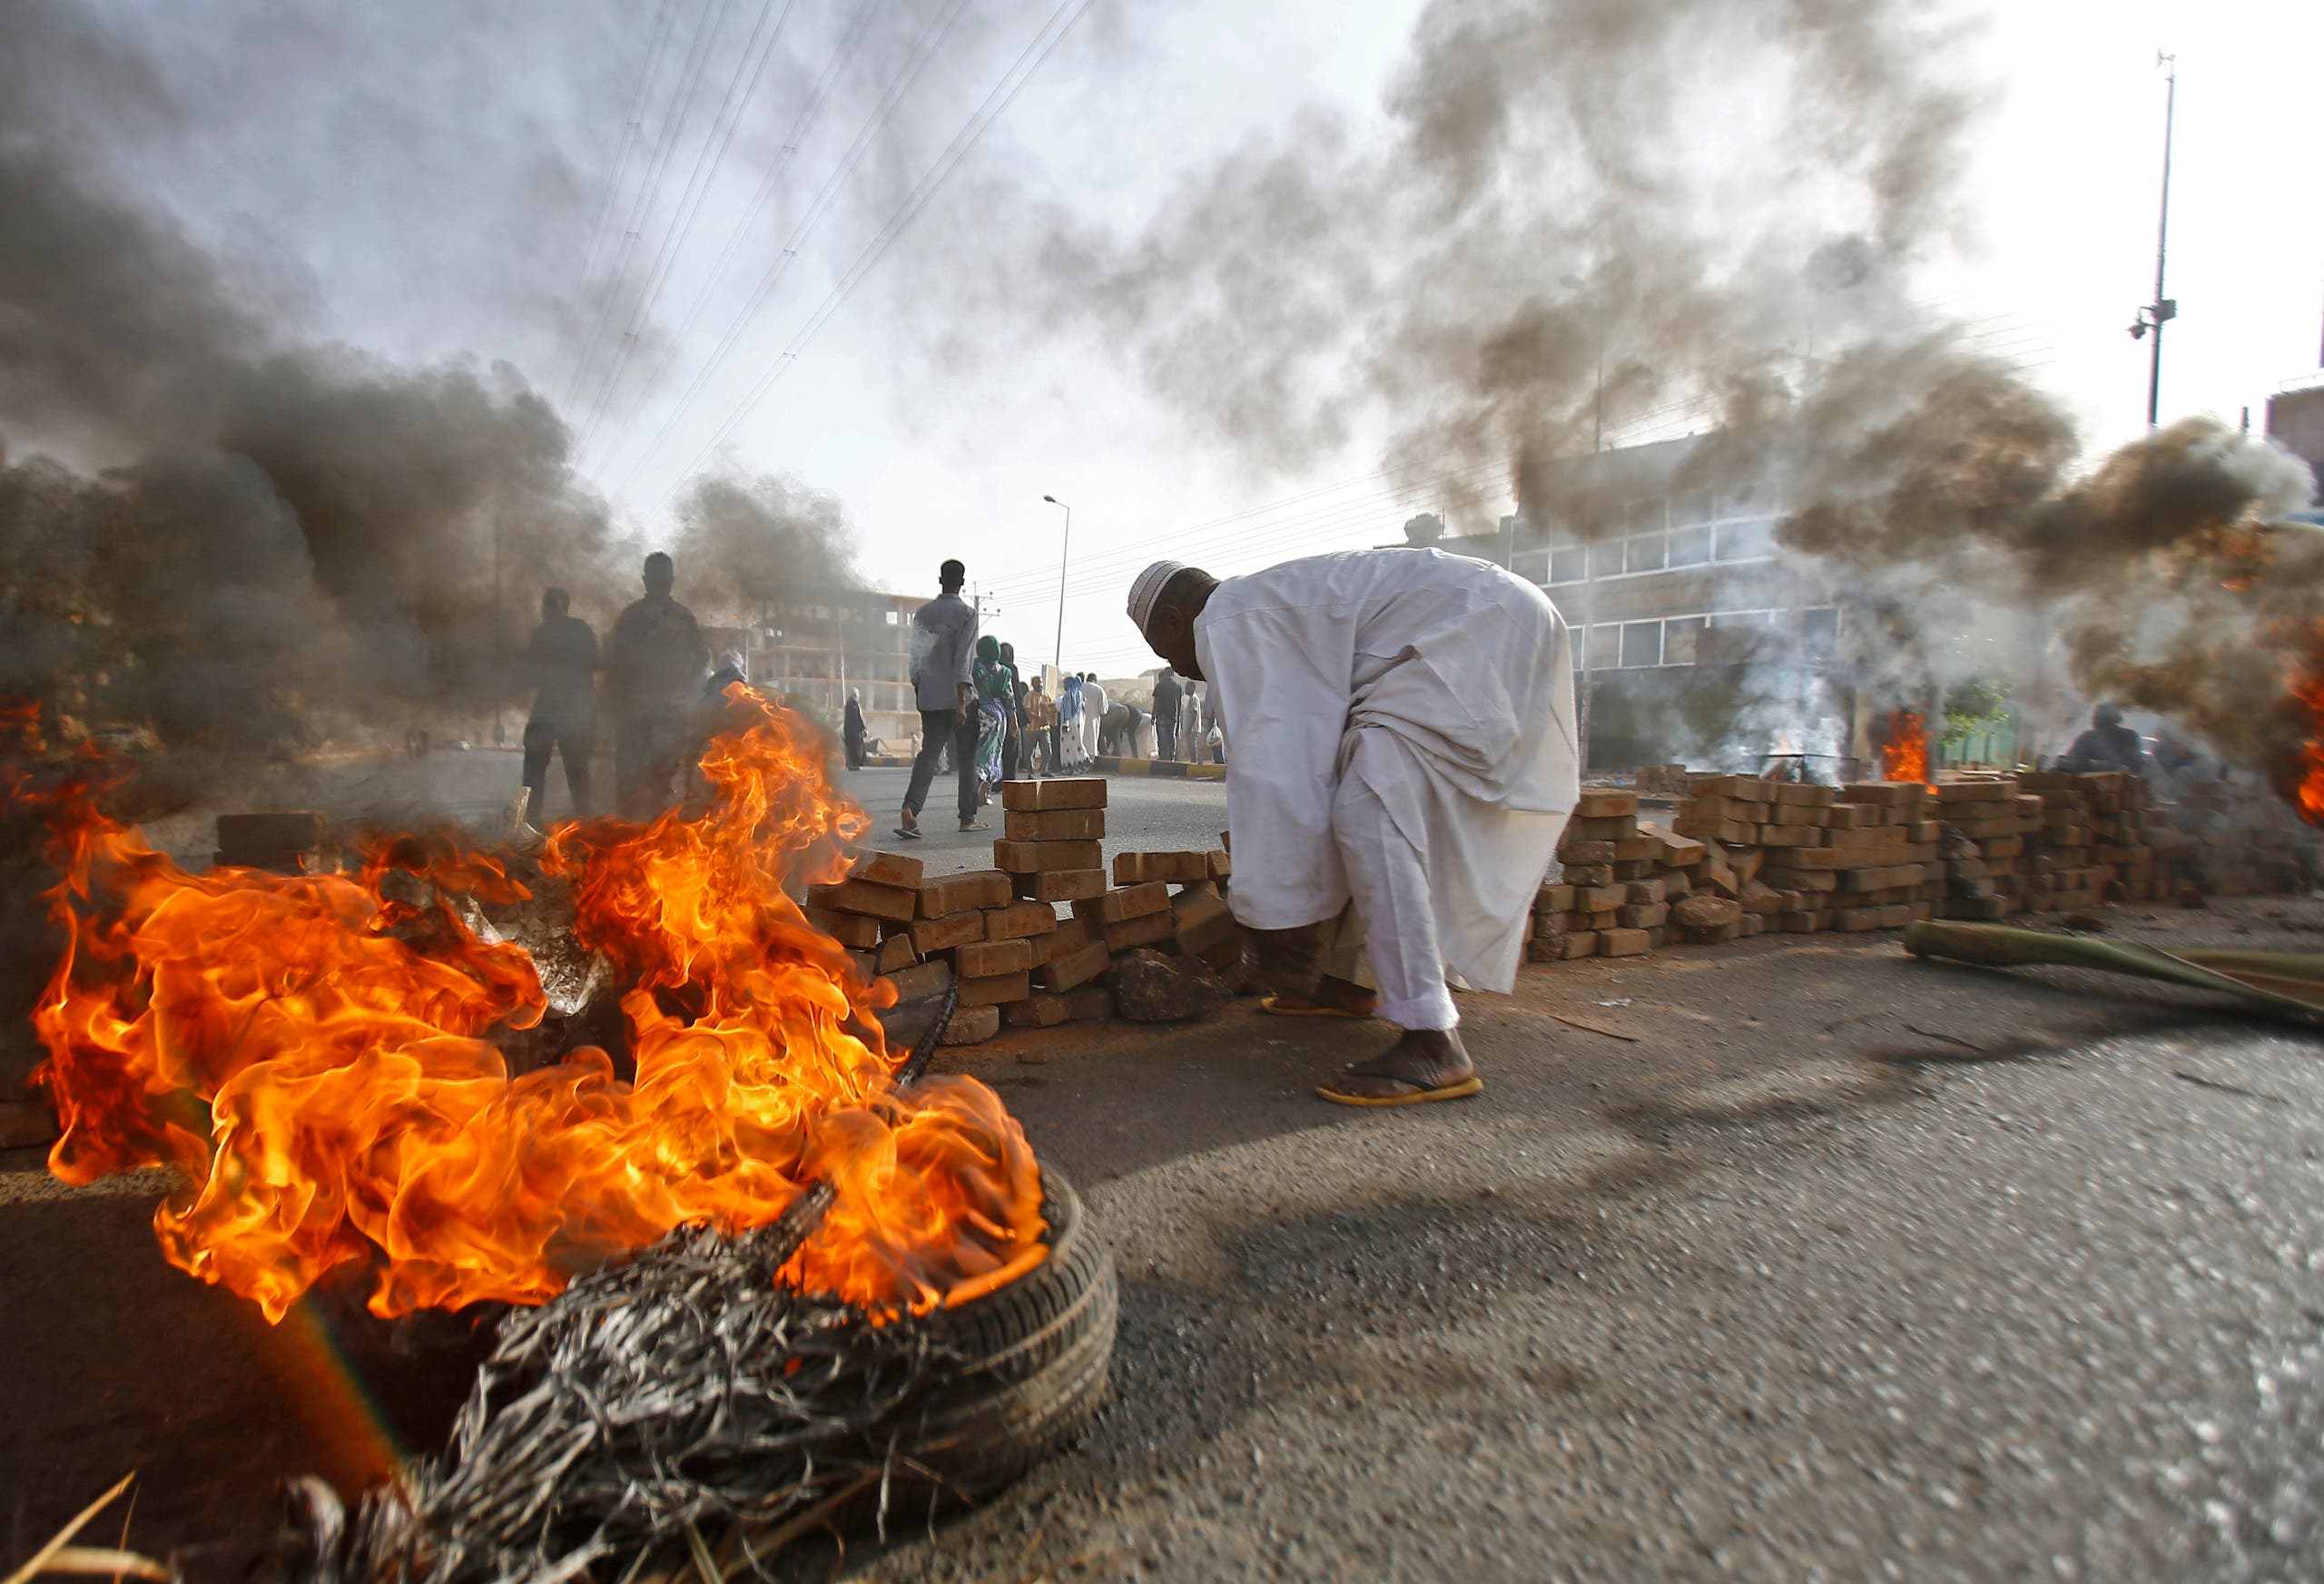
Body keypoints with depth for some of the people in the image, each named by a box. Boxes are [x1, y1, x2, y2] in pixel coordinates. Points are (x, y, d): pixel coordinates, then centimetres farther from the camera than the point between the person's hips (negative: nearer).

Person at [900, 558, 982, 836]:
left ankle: (911, 809, -17)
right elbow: (963, 659, -14)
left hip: (930, 699, 4)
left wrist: (918, 691, 19)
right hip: (957, 697, -4)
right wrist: (962, 702, -17)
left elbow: (915, 657, 11)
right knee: (966, 758, 6)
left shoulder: (922, 613, 10)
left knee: (928, 754, 2)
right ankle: (968, 818, 11)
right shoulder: (966, 613, -6)